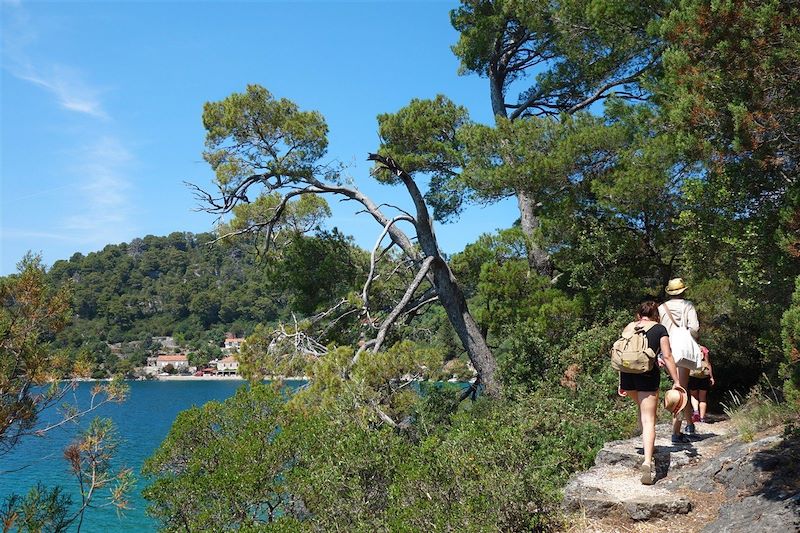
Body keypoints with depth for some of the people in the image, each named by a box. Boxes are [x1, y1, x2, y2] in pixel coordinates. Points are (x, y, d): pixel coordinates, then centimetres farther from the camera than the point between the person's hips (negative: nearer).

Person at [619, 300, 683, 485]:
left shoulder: (629, 328, 15)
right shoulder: (659, 329, 6)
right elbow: (667, 356, -1)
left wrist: (621, 383, 19)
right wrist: (676, 382, 4)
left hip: (627, 374, 4)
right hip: (648, 375, -3)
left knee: (642, 408, 31)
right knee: (648, 420, -2)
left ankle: (648, 445, 37)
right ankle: (647, 462, -15)